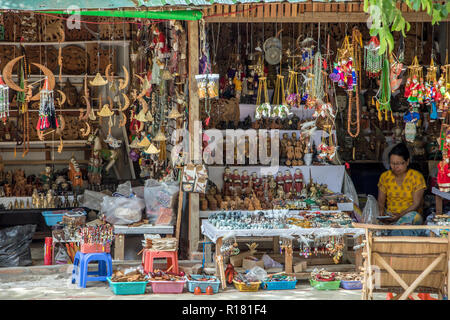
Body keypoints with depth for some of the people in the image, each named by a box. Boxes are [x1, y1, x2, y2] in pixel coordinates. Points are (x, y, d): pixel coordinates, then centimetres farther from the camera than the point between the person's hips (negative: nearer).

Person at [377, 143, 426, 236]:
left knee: (413, 216, -40)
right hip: (389, 215, 3)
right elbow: (381, 200, 10)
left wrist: (400, 215, -23)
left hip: (409, 214, -3)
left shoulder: (416, 176, -2)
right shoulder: (384, 176, 9)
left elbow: (416, 203, -8)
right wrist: (381, 211, -14)